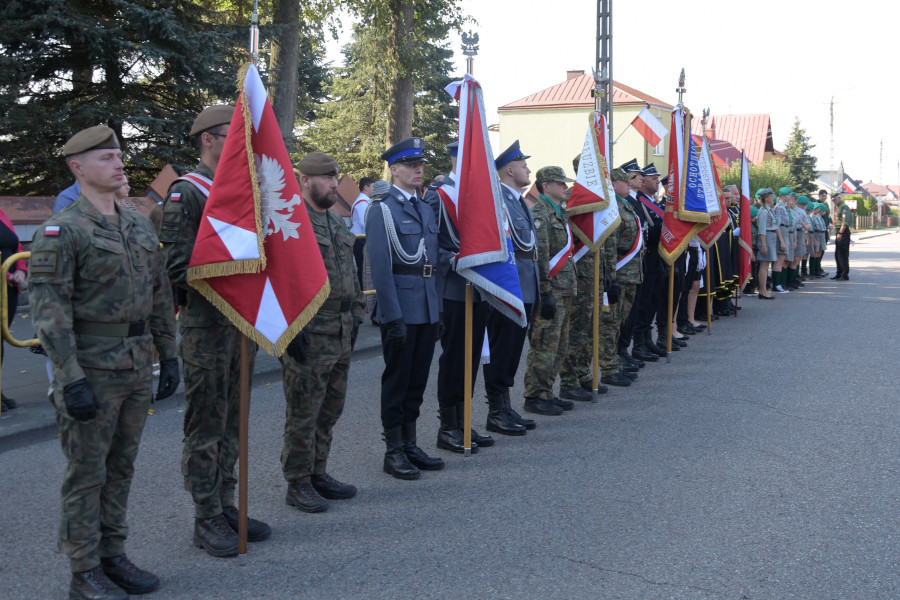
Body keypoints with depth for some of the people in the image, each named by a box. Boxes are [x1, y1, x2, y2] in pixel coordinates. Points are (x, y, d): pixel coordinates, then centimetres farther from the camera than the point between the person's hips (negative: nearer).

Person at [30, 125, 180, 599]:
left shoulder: (139, 226, 11)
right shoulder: (61, 231, -11)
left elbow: (160, 296, 16)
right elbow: (49, 311, -15)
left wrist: (168, 356, 12)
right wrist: (71, 381, -20)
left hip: (136, 370, 7)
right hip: (91, 370, -6)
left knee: (120, 468, 14)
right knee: (86, 473, 3)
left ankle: (113, 556, 26)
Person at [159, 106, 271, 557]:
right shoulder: (186, 192, -9)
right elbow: (178, 264, -16)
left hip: (244, 320, 7)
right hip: (205, 322, -7)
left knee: (232, 420, 13)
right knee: (205, 424, 0)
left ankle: (226, 506, 24)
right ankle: (207, 519, 9)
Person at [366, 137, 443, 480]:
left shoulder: (425, 210, 16)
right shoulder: (382, 210, -7)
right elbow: (380, 267, -13)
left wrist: (439, 310, 13)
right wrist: (393, 316, -18)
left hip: (428, 309, 7)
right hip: (401, 307, -7)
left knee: (418, 379, 12)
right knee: (397, 379, 1)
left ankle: (410, 445, 22)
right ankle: (394, 452, 10)